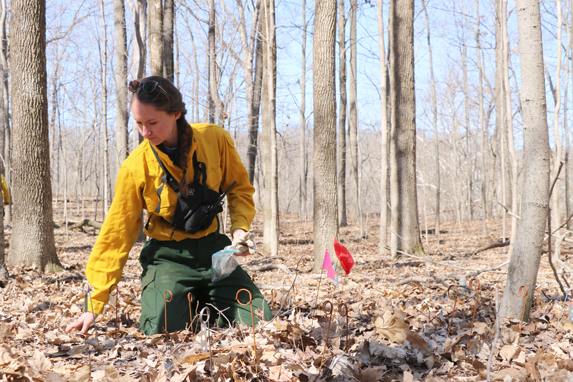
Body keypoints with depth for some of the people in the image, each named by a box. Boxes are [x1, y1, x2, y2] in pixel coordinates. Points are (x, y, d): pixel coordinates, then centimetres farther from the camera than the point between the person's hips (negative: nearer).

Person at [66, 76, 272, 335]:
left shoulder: (215, 139, -10)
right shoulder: (135, 167, -13)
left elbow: (240, 189, 8)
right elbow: (117, 234, -5)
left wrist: (240, 228, -13)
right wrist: (95, 304, -5)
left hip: (213, 249, 2)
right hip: (168, 257, -2)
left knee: (259, 323, -9)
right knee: (162, 333, -22)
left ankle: (203, 305, 20)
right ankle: (188, 305, 13)